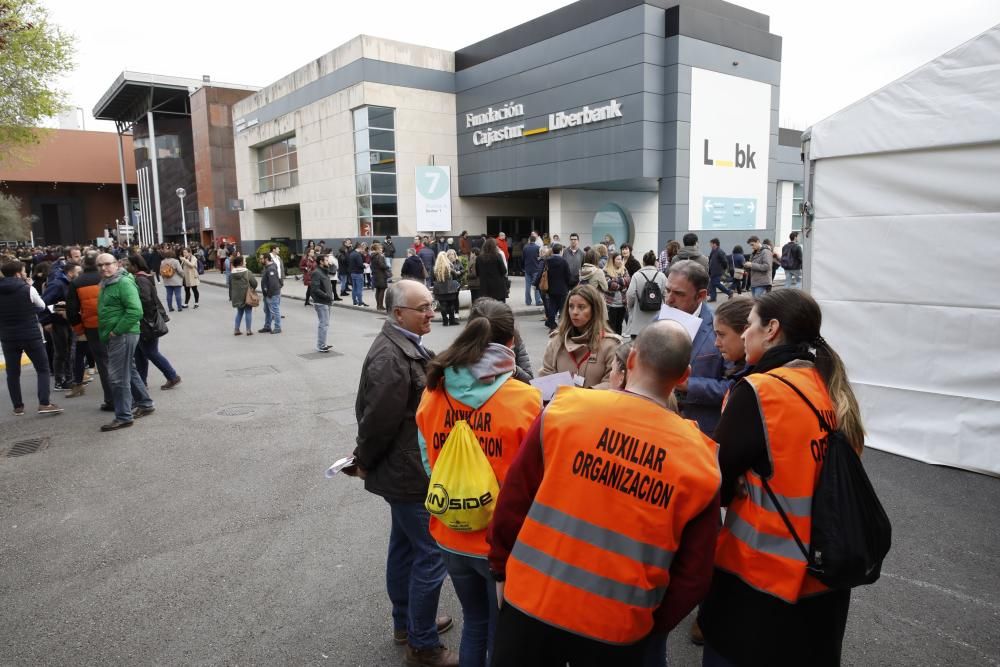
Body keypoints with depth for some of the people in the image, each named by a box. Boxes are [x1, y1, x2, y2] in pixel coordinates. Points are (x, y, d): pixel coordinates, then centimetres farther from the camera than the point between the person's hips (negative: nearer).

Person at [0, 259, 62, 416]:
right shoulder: (27, 289, -11)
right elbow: (42, 306, 4)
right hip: (31, 335, -4)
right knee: (43, 369, 5)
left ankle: (18, 406, 15)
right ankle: (44, 403, -5)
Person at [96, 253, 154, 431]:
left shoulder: (124, 283, -15)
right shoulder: (106, 284, 16)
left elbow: (135, 311, -24)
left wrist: (116, 331, -20)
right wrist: (106, 333, 17)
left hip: (123, 335, -10)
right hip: (114, 336, 10)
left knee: (118, 376, -6)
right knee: (130, 371, 17)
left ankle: (123, 417, 0)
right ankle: (145, 404, 29)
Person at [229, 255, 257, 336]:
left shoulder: (232, 274, 1)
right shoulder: (247, 273, -13)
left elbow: (230, 286, 7)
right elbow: (254, 283, -13)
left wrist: (231, 297, 16)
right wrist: (252, 289, 9)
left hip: (237, 297, 5)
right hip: (247, 296, -5)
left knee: (239, 312, 18)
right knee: (248, 312, 5)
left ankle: (236, 329, 17)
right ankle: (248, 330, 7)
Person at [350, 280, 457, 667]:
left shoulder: (407, 345, 8)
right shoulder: (391, 359, -26)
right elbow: (378, 419, -23)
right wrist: (364, 463, -7)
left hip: (408, 469, 10)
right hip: (409, 473, -10)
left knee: (405, 546, 21)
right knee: (431, 554, 1)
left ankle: (405, 624, 39)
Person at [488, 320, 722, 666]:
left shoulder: (564, 410, -13)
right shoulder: (701, 460, -9)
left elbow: (513, 502, -6)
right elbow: (693, 574, -4)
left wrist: (501, 569, 9)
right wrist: (652, 627, 11)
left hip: (532, 604, 0)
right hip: (619, 630, 1)